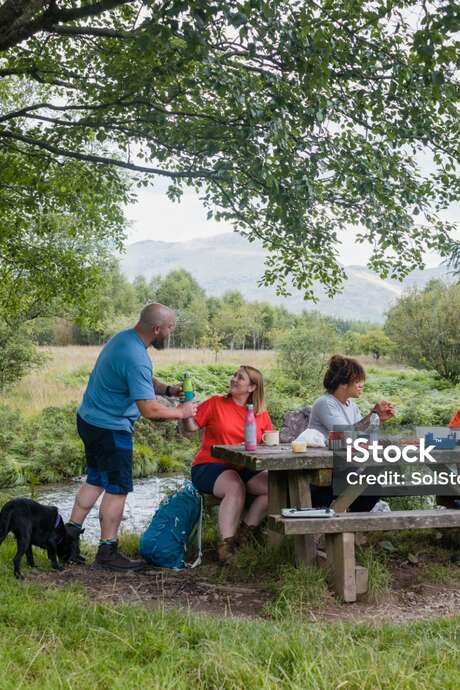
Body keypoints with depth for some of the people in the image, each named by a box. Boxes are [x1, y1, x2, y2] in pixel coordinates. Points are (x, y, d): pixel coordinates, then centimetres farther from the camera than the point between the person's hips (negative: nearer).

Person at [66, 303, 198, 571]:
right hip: (110, 429, -10)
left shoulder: (125, 337, 6)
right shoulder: (135, 358, -27)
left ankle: (69, 537, 25)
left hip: (90, 419, 10)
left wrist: (168, 389, 4)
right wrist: (181, 412, -12)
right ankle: (108, 552, 10)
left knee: (96, 480, 20)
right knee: (118, 488, 1)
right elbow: (149, 409, -28)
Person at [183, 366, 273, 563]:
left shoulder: (261, 414, 12)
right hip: (209, 467, -4)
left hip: (243, 470, 4)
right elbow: (191, 427, -1)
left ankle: (245, 531, -8)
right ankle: (226, 543, -30)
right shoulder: (215, 403, 4)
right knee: (235, 487, -35)